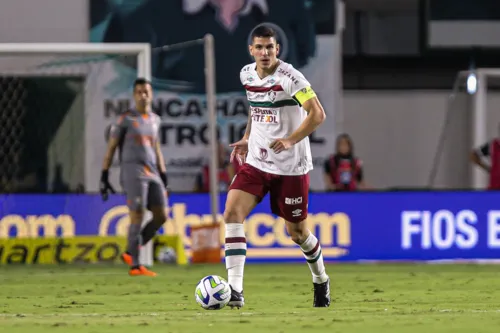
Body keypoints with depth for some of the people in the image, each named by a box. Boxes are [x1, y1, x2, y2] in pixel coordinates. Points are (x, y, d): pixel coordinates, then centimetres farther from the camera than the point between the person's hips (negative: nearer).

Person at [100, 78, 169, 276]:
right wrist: (104, 177, -2)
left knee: (161, 216, 0)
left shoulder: (154, 120, 17)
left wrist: (163, 177, 22)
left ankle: (130, 253, 12)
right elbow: (111, 147, 2)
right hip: (133, 171, -6)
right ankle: (135, 266, -10)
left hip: (152, 173, 6)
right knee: (137, 217, -12)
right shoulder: (126, 119, 0)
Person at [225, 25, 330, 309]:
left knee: (297, 232, 6)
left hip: (291, 167, -5)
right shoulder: (247, 75, 5)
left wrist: (290, 140, -30)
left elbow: (317, 114, -20)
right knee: (232, 213, -17)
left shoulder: (289, 77, -16)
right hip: (256, 162, 5)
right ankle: (235, 291, -21)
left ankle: (321, 281, 37)